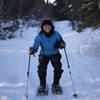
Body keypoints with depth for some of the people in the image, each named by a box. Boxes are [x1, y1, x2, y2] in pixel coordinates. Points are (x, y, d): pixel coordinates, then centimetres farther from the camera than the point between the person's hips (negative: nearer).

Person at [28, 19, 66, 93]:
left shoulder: (56, 34, -9)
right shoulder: (40, 36, -10)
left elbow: (60, 42, 1)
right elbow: (35, 46, -8)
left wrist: (62, 45, -23)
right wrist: (32, 50, -30)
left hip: (55, 54, 0)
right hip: (44, 55, 0)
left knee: (58, 67, -21)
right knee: (42, 68, -20)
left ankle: (56, 83, 3)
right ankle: (42, 84, 4)